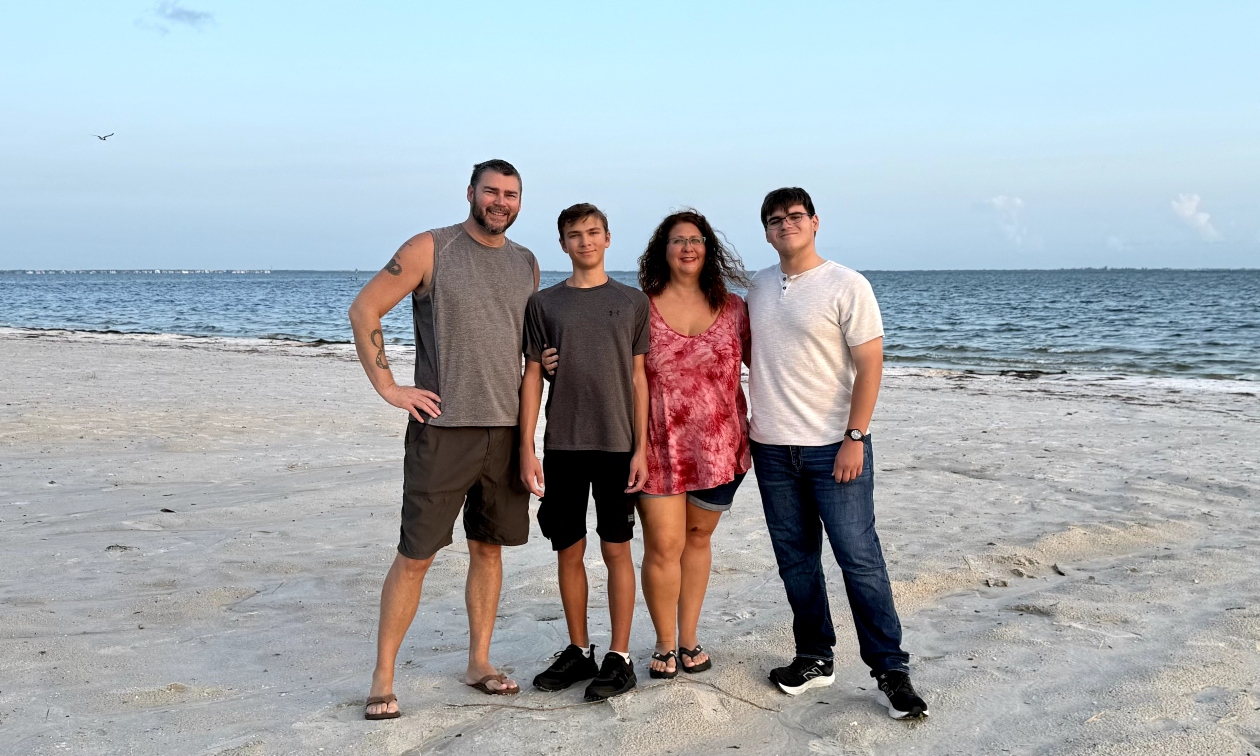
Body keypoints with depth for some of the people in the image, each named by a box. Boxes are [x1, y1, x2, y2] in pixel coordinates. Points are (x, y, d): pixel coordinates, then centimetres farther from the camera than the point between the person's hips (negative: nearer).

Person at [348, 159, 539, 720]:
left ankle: (479, 663, 24)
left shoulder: (527, 264, 12)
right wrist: (387, 387, -9)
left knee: (489, 548, 12)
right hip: (442, 428, -5)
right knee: (416, 555, -2)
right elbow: (363, 310, -4)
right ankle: (382, 678, 8)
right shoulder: (430, 249, -4)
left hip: (506, 429, 5)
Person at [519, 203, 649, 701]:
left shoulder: (632, 302, 5)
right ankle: (578, 651, 22)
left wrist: (641, 448, -3)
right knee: (569, 550, 8)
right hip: (562, 446, 2)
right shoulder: (544, 304, 7)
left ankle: (619, 657, 10)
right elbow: (532, 376, 6)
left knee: (616, 548, 1)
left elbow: (639, 378, 3)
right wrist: (526, 448, -1)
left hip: (616, 445, -2)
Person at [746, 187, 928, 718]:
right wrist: (744, 419, 12)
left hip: (835, 446, -5)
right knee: (795, 560, 12)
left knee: (860, 559, -4)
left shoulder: (846, 286, -6)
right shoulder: (758, 288, 10)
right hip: (772, 447, 5)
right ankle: (814, 658, 25)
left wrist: (854, 438, -16)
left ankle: (890, 670, 6)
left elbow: (869, 364, -9)